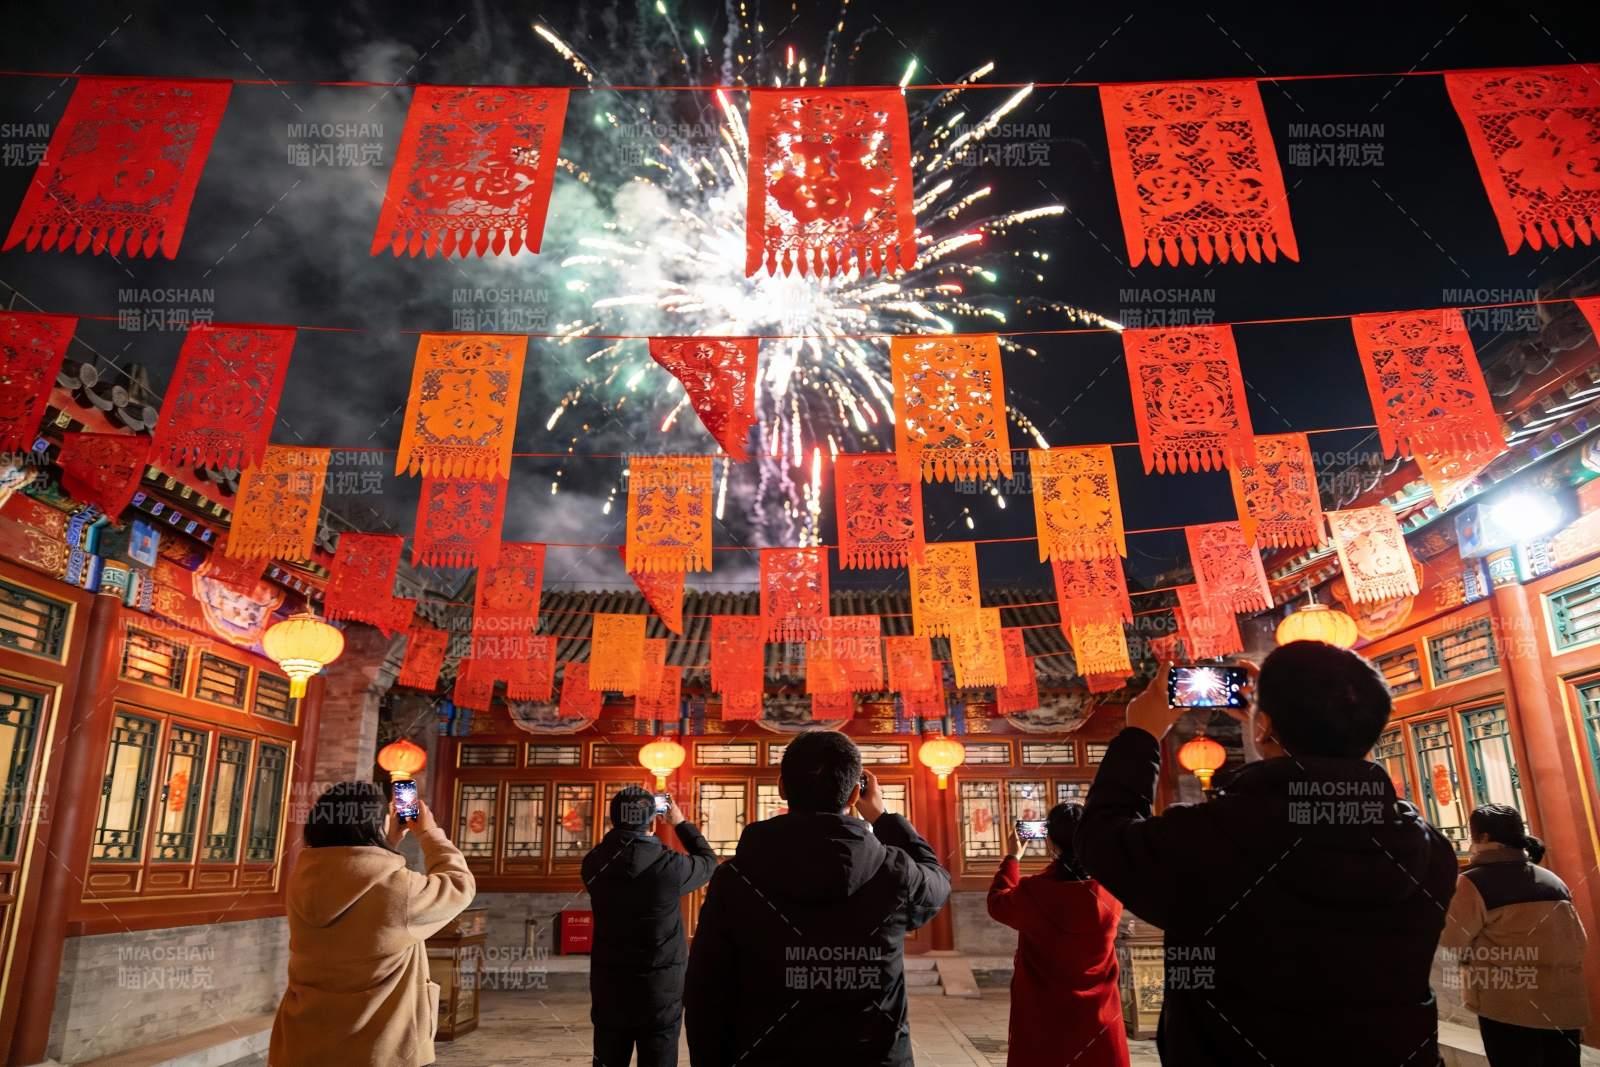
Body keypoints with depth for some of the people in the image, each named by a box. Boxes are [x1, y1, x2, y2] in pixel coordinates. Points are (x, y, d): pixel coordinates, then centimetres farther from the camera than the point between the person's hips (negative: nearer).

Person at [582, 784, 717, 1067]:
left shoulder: (595, 864, -7)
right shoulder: (670, 866, -16)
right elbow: (709, 862, 5)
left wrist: (623, 822, 18)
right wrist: (681, 823, 13)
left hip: (609, 985, 3)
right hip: (661, 988, -3)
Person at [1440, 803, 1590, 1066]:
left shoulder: (1475, 883, -12)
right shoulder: (1554, 881, 8)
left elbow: (1450, 941, -9)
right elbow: (1579, 941, 16)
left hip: (1509, 1009, -6)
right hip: (1565, 1004, 6)